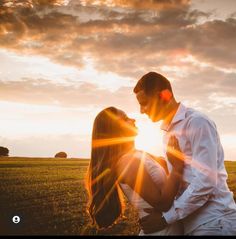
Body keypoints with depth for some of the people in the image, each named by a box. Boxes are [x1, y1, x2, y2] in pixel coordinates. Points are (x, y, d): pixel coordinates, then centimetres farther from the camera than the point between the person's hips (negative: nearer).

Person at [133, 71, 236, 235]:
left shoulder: (198, 123, -13)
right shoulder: (168, 131, 15)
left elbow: (205, 182, -20)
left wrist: (166, 217, -17)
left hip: (213, 222, -8)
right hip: (189, 223, 8)